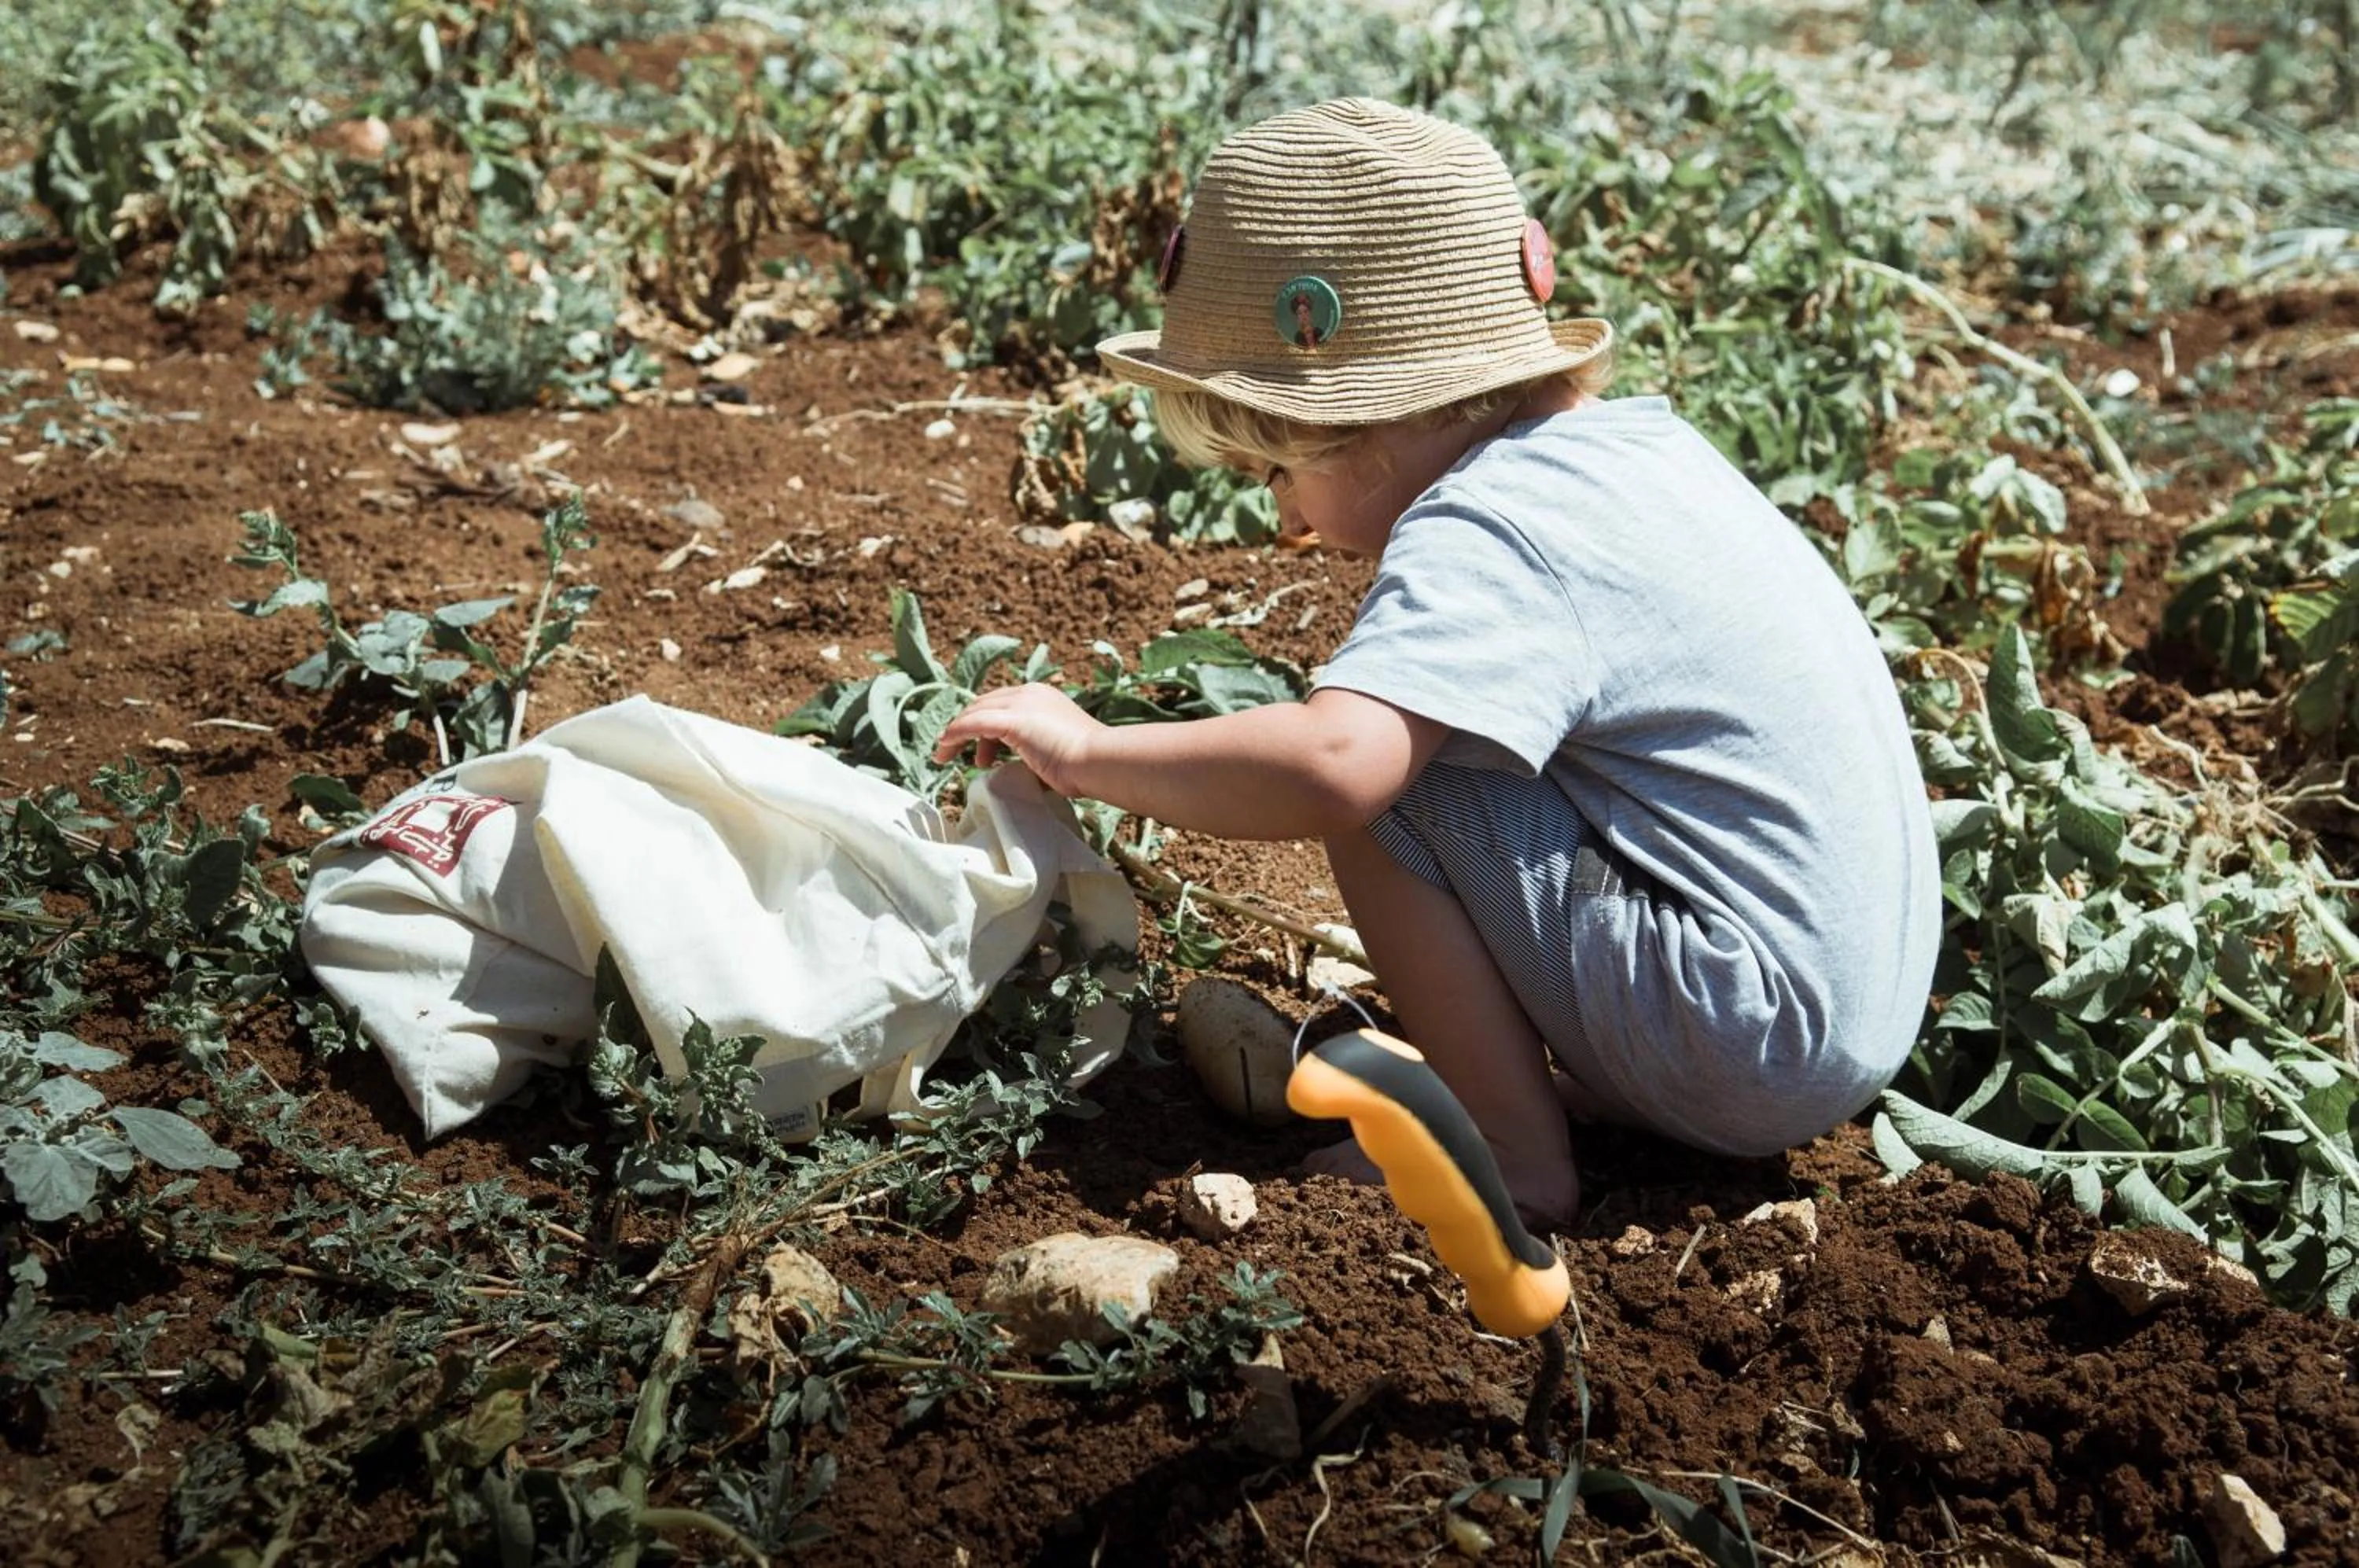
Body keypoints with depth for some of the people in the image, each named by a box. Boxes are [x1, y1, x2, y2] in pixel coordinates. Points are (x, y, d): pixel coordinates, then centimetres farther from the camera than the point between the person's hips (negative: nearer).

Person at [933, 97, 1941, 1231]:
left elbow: (1330, 763, -35)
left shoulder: (1483, 532, -18)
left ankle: (1518, 1152, -5)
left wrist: (1089, 754, -21)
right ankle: (1574, 1087, 11)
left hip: (1755, 1044, -10)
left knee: (1379, 775, -15)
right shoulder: (1633, 441, 9)